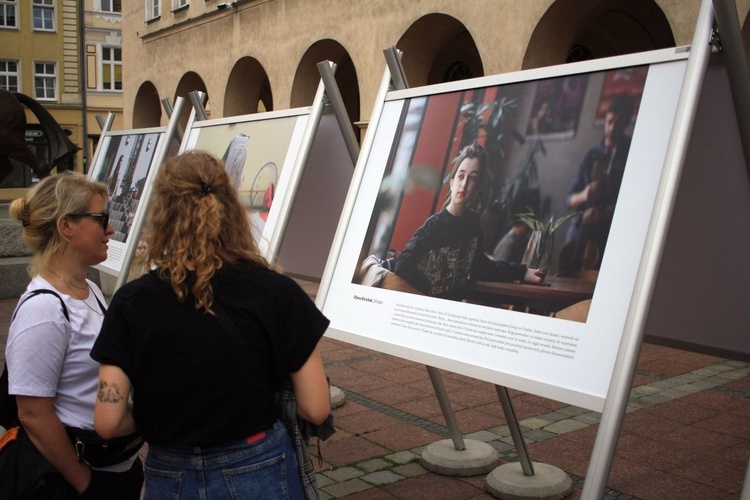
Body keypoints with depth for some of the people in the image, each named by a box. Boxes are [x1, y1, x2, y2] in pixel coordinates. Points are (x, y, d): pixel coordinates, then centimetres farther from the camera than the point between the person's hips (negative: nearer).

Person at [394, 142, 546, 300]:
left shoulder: (473, 221, 6)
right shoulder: (434, 224, -14)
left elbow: (481, 266, 16)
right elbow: (403, 264, -22)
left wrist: (522, 273, 13)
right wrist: (430, 293, -22)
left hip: (454, 302, 5)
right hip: (426, 302, -5)